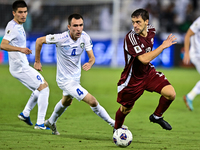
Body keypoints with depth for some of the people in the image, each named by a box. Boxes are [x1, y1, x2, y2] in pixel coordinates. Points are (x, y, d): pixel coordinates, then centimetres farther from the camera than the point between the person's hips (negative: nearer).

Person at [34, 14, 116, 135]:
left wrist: (90, 63, -37)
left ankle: (51, 122, 57)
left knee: (67, 101, 33)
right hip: (66, 81, -7)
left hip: (76, 77, 7)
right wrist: (37, 61, -8)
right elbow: (39, 41, -15)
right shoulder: (61, 38, -28)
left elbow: (92, 57, -12)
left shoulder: (85, 37, -14)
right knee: (92, 101, -14)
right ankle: (112, 123, 2)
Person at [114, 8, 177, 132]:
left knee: (171, 94, -15)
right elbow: (144, 59, -37)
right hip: (132, 77, -5)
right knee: (126, 109, 10)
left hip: (148, 72, 5)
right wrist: (163, 46, -34)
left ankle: (157, 116, 12)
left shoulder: (151, 30, -7)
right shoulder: (131, 37, -29)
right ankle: (117, 129, 42)